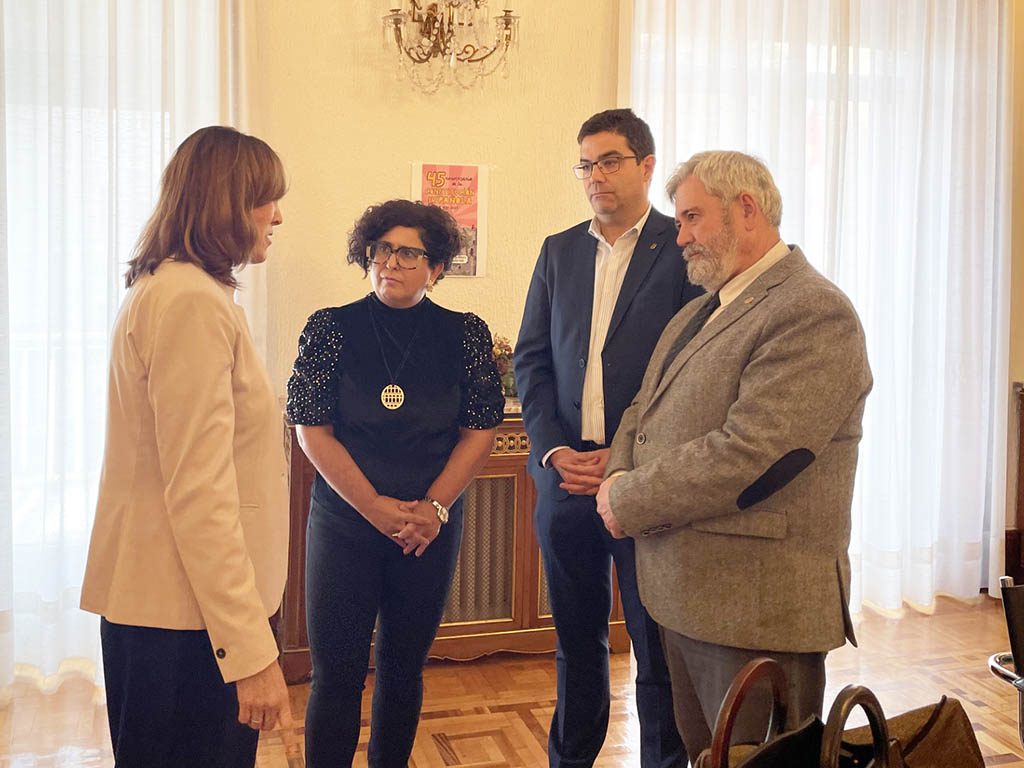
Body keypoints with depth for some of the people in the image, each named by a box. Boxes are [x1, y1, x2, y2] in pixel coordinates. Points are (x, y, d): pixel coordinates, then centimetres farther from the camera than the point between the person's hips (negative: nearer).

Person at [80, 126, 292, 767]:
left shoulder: (162, 290, 15)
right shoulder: (194, 303, -17)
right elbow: (198, 494, -23)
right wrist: (252, 651, -22)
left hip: (153, 602, 10)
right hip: (187, 617, -10)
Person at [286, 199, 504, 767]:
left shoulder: (464, 334, 2)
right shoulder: (331, 329, -3)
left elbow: (481, 429, 1)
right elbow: (312, 429, -7)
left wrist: (434, 508, -10)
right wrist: (375, 507, -13)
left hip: (432, 526, 2)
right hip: (344, 521, -2)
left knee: (404, 664, 13)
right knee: (336, 671, 1)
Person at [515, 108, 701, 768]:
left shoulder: (685, 250, -4)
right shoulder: (559, 251, 12)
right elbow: (531, 358, 10)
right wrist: (552, 449, -4)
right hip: (566, 475, 5)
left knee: (657, 645, 6)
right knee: (577, 639, 17)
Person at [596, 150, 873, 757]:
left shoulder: (815, 314, -17)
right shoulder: (698, 313, 16)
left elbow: (745, 455, -25)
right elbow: (645, 408, 19)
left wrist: (629, 502, -15)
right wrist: (619, 475, -3)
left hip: (757, 610, -9)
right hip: (686, 594, 9)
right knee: (701, 752, 20)